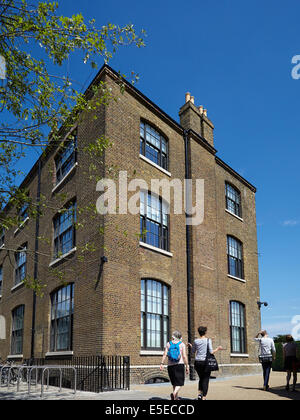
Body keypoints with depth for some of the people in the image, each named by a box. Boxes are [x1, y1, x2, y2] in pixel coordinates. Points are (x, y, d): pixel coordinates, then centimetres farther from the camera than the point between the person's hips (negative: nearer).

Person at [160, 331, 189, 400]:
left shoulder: (168, 344, 6)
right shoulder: (182, 344, -1)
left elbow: (165, 355, -3)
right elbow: (184, 356, -7)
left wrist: (162, 364, -6)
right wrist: (187, 366, -2)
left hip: (170, 365, 3)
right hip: (180, 365, -3)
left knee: (174, 382, 19)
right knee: (180, 383, 0)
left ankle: (176, 398, 22)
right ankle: (174, 393, -26)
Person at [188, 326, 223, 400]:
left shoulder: (196, 341, 3)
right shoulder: (208, 340, -6)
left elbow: (193, 351, 13)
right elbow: (211, 352, -10)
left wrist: (191, 346, 32)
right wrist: (218, 349, 6)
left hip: (197, 362, 3)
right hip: (205, 362, -3)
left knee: (201, 378, 21)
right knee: (205, 380, 5)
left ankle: (199, 393, 7)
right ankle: (204, 397, 1)